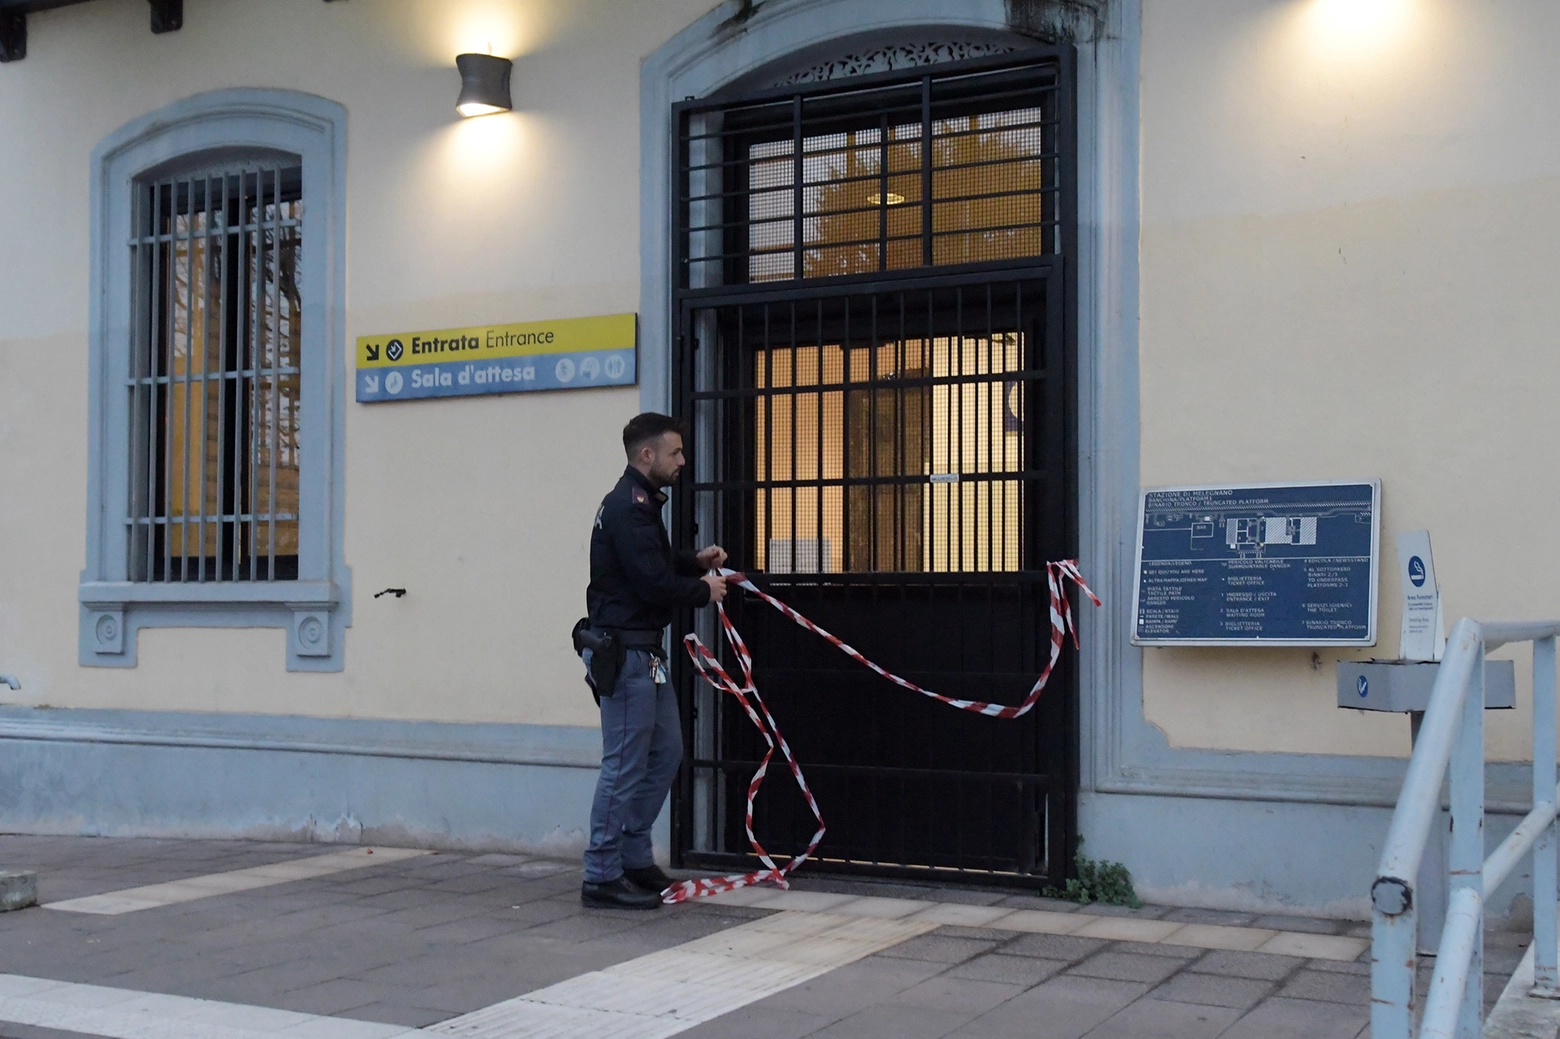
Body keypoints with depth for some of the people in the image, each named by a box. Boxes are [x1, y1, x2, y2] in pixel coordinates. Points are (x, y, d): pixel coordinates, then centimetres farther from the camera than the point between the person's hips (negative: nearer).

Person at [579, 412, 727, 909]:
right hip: (625, 651, -11)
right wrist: (703, 590, -8)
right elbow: (653, 584, -23)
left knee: (665, 752, 16)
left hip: (645, 651, 11)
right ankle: (602, 877, 3)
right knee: (624, 766, -5)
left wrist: (693, 561, 11)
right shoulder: (628, 507, -18)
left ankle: (634, 858, 25)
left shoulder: (638, 503, 16)